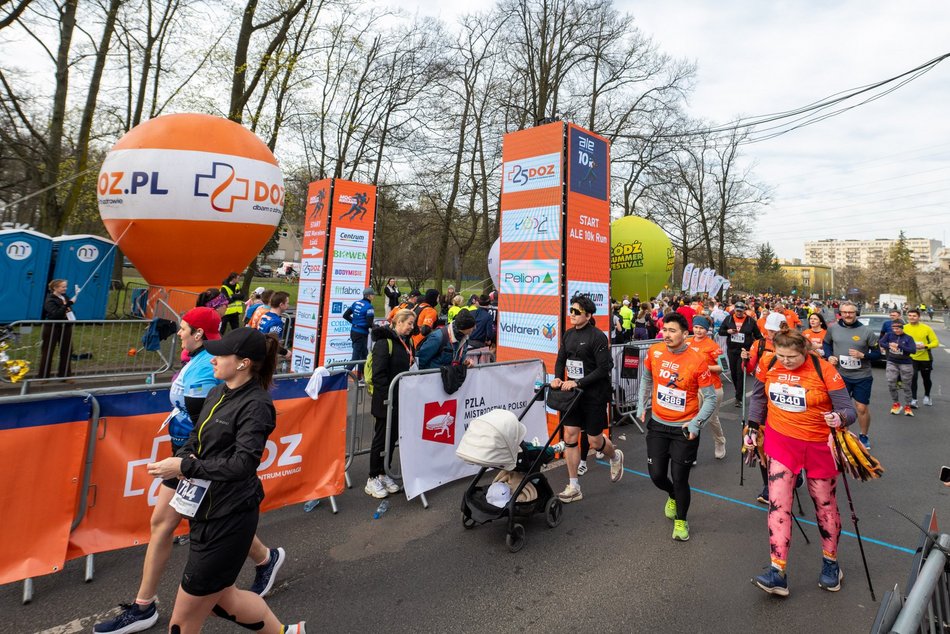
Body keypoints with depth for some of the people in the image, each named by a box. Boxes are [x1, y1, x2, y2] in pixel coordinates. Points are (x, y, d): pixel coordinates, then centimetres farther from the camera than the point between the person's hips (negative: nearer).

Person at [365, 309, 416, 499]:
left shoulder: (408, 342, 9)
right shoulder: (384, 342, -16)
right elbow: (378, 374, -20)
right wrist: (387, 397, -22)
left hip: (401, 399, 8)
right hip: (386, 400, -7)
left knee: (393, 437, 15)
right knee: (382, 438, 3)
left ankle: (383, 474, 29)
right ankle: (372, 479, 17)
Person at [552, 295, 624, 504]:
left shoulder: (597, 337, -15)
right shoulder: (568, 334, 6)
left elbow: (604, 368, -18)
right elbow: (561, 360, 12)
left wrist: (578, 382, -22)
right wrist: (558, 378, -7)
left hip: (594, 395, -6)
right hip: (573, 393, 6)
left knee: (595, 441, 7)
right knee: (570, 436, 3)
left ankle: (616, 456, 42)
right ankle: (573, 487, 14)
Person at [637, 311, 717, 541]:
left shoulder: (697, 361, -17)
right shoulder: (654, 351, -7)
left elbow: (711, 398, -9)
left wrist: (696, 423, -18)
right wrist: (642, 405, 9)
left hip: (684, 429, -3)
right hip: (657, 425, 4)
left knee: (679, 479, 2)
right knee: (657, 475, 9)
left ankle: (681, 521, 29)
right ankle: (672, 496, 45)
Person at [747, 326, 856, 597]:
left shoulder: (824, 370, -17)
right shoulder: (767, 363, -10)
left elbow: (849, 409, -15)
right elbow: (758, 397, 6)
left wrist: (840, 417, -37)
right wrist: (752, 428, 7)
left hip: (818, 443, -1)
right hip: (780, 440, 1)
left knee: (824, 503, 15)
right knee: (778, 503, -6)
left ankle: (831, 563, 39)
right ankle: (778, 573, -2)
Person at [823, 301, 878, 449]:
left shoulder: (866, 331, -9)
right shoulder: (833, 329, -4)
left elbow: (878, 353, -3)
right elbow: (826, 343, 14)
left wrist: (863, 355, -21)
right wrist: (829, 356, -4)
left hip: (862, 377, -1)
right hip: (840, 375, 1)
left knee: (862, 408, 6)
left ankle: (864, 436, 28)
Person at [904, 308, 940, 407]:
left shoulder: (926, 328, -7)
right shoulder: (904, 328, -6)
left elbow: (935, 342, -6)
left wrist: (925, 346, -23)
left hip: (925, 358, 1)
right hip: (911, 358, -1)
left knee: (926, 378, 16)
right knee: (913, 378, -11)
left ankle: (927, 396, 39)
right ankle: (913, 399, -4)